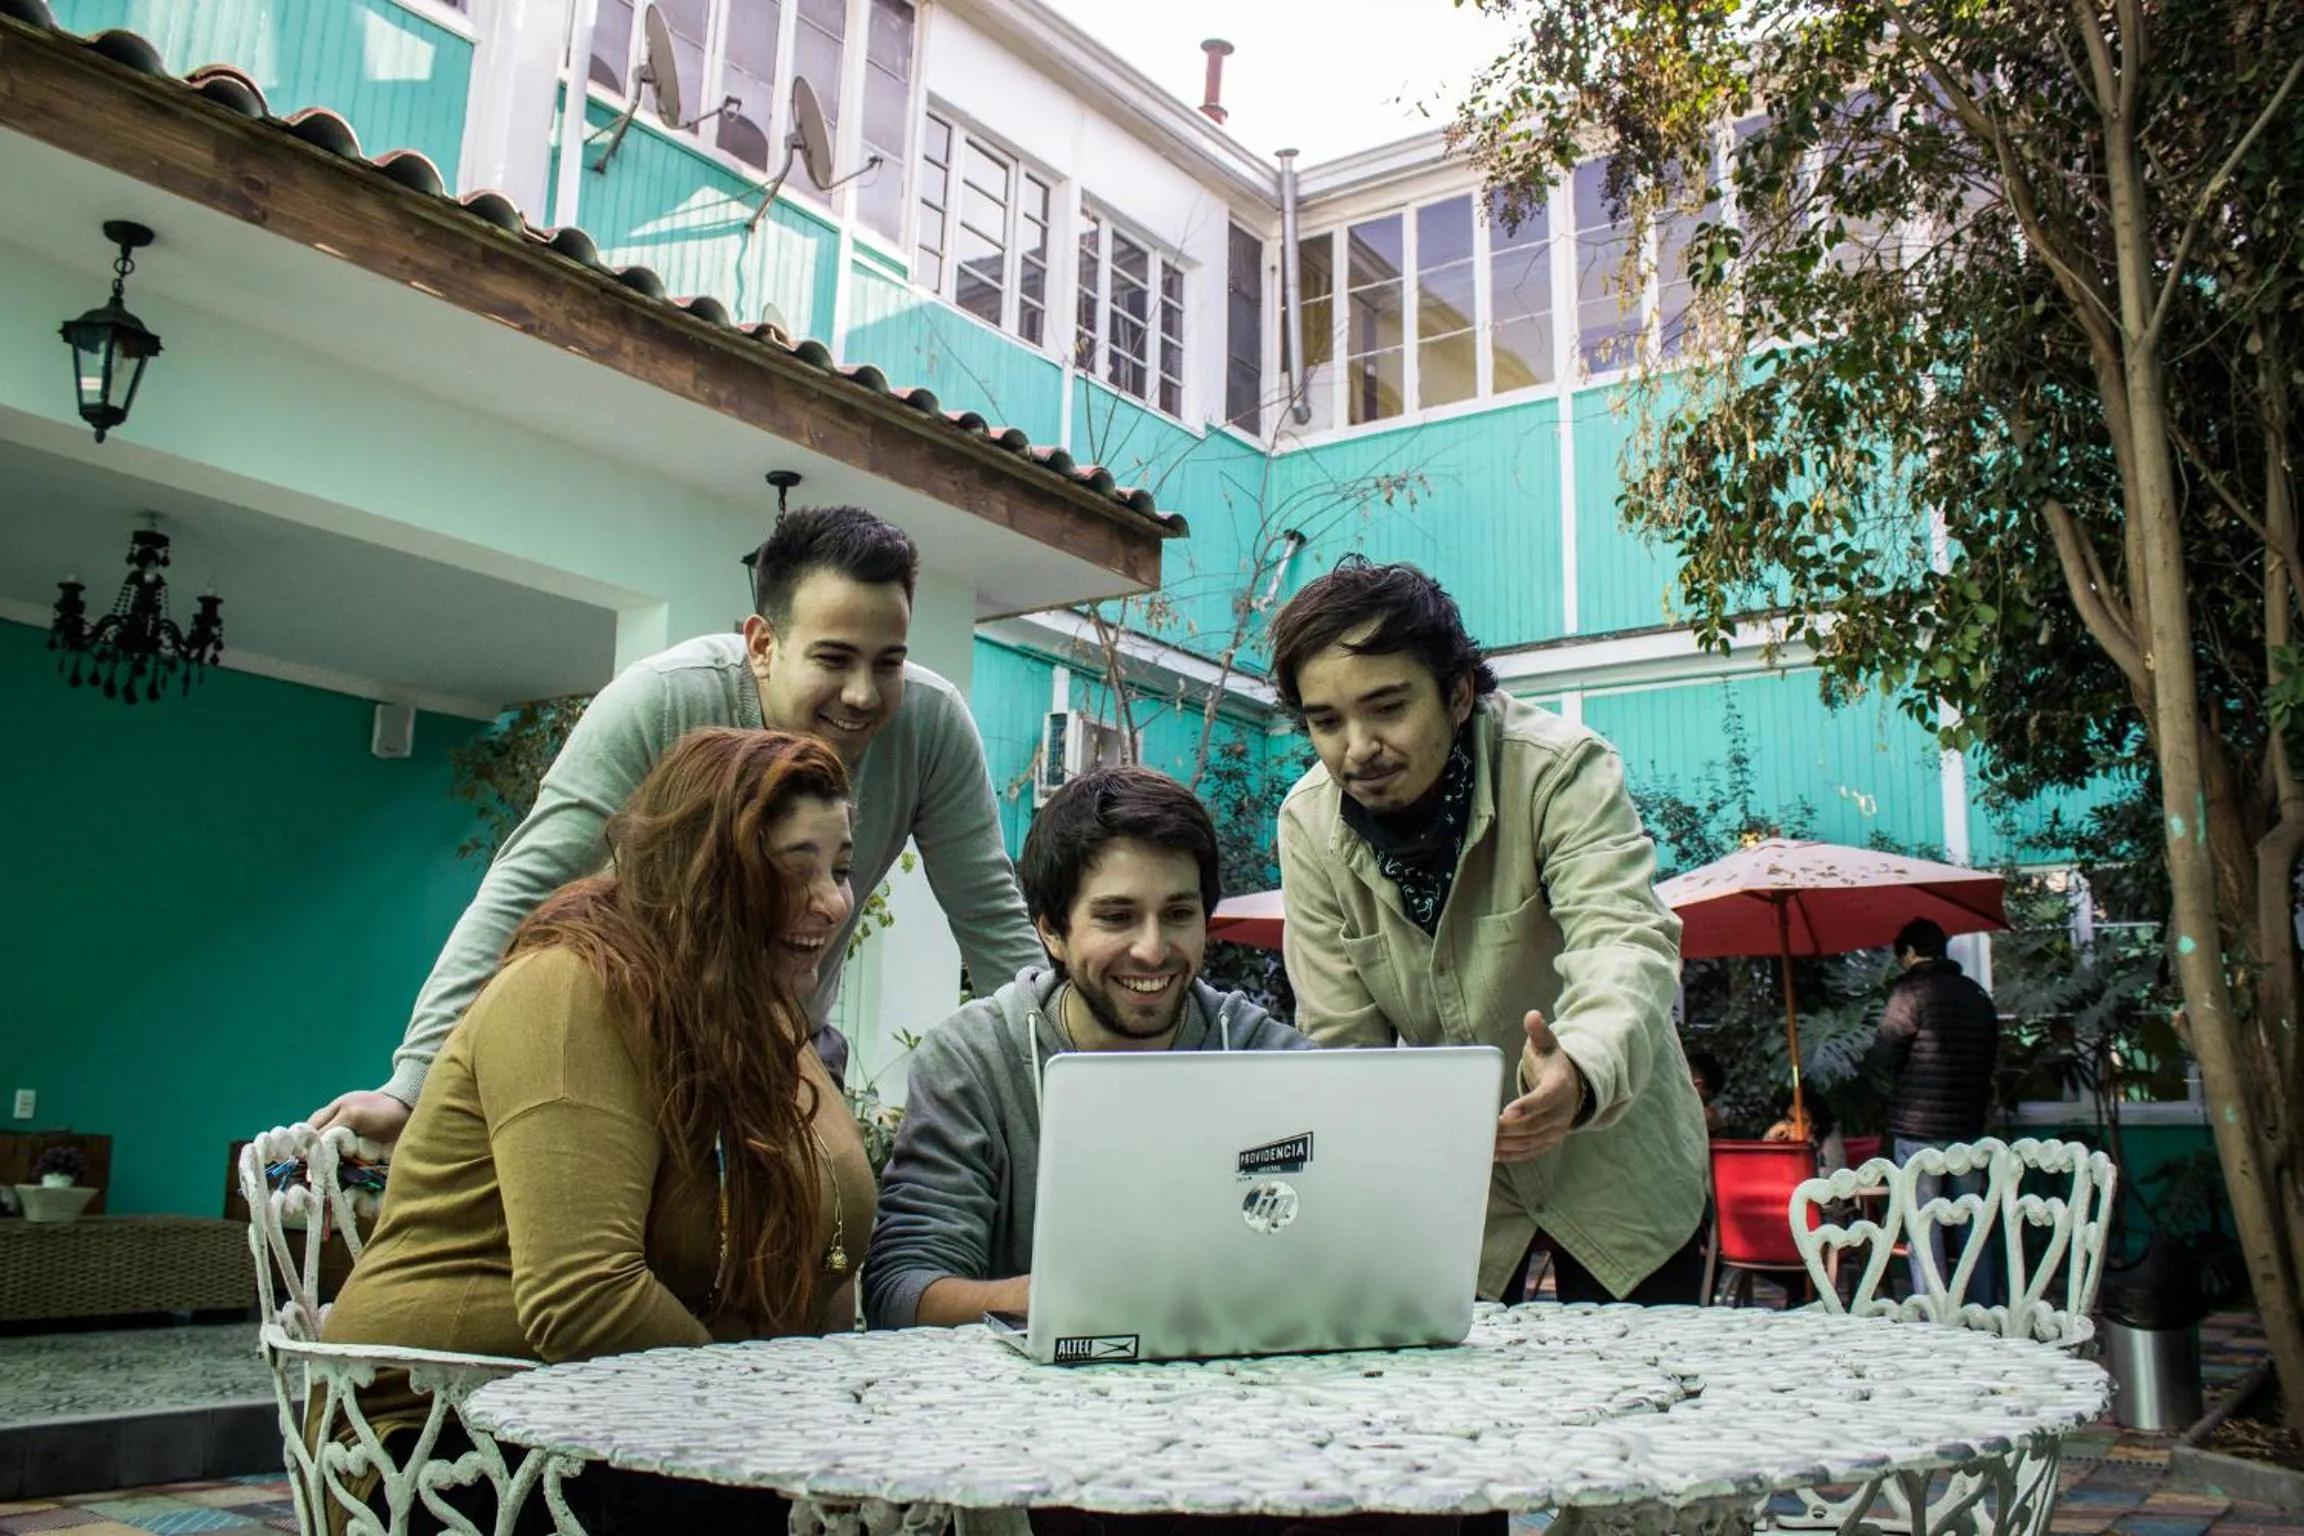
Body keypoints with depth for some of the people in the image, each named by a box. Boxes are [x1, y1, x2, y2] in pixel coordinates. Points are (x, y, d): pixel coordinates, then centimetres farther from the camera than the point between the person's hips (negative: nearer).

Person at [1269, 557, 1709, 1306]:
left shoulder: (1560, 768, -23)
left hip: (1608, 1159, -2)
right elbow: (1341, 1040, -12)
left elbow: (1626, 945, -37)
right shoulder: (1310, 824, -14)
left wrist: (1581, 1076, -58)